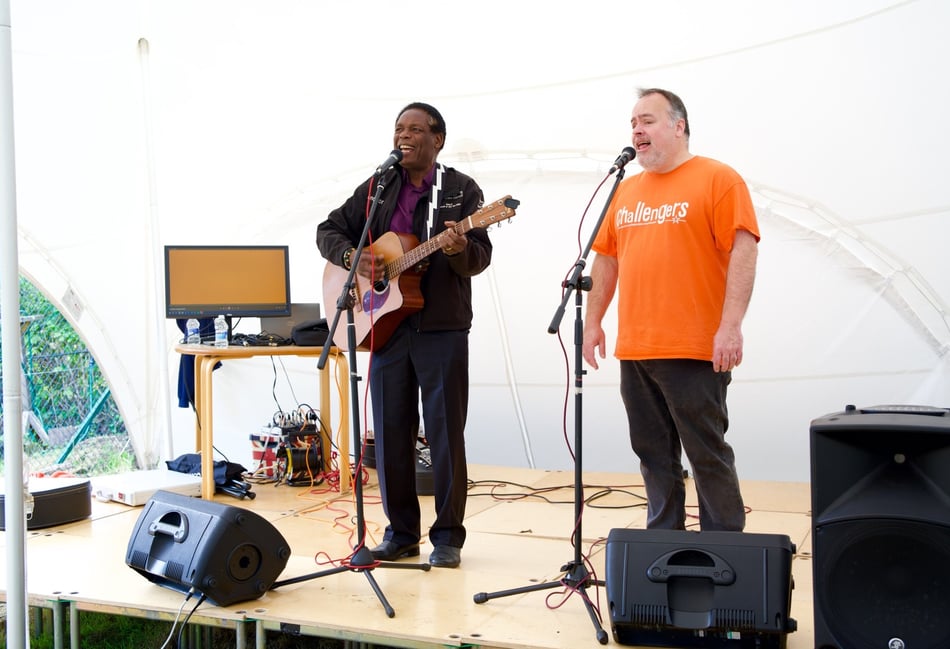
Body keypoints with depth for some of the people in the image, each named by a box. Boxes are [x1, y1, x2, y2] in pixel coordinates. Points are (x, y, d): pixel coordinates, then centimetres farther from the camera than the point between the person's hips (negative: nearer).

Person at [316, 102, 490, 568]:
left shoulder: (462, 190, 1)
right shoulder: (375, 189, 12)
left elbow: (480, 257, -7)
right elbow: (329, 230, 14)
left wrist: (460, 248, -30)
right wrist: (353, 257, -6)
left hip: (442, 327, -3)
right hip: (385, 324, 4)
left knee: (445, 433, -1)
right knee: (391, 433, 7)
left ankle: (447, 536, 9)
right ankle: (401, 532, 18)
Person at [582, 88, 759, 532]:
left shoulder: (717, 179, -3)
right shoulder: (625, 190, 16)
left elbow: (743, 250, -11)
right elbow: (606, 258, 19)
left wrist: (731, 326, -19)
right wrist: (593, 322, 13)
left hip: (695, 351, -6)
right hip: (633, 350, 6)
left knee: (708, 456, 0)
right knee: (654, 455, 12)